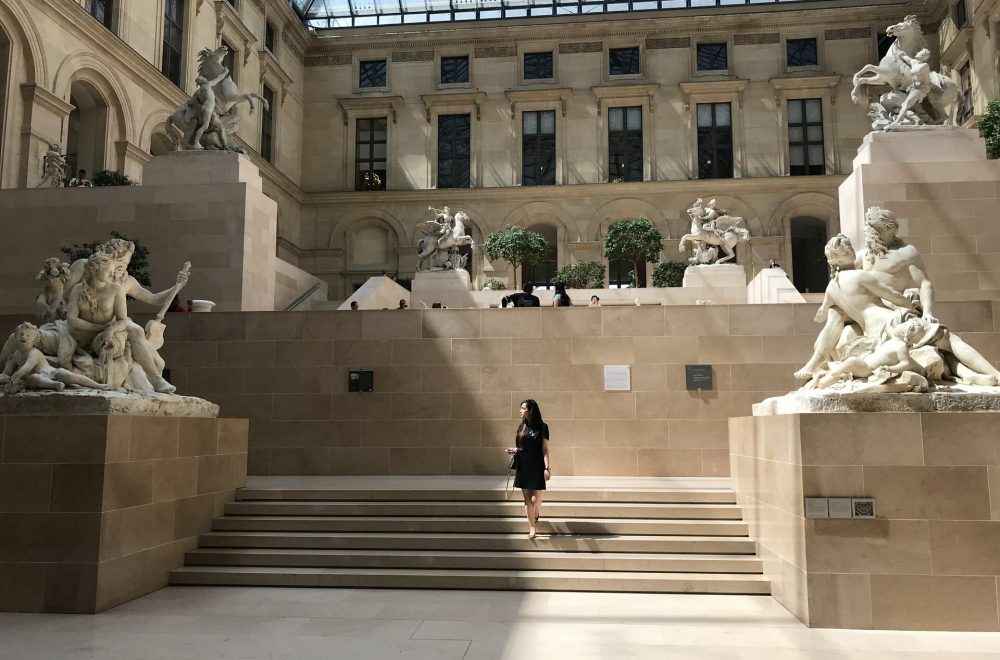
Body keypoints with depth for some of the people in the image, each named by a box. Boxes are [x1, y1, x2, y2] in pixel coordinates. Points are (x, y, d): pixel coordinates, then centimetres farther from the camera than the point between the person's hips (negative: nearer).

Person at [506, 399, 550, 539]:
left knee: (535, 499, -4)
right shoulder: (521, 427, 11)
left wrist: (547, 467, -15)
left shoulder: (542, 427, -6)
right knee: (527, 499, 4)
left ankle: (536, 516, 28)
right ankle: (532, 527, 12)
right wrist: (514, 450, -1)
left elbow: (545, 449, -8)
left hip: (536, 467, -5)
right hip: (523, 467, 5)